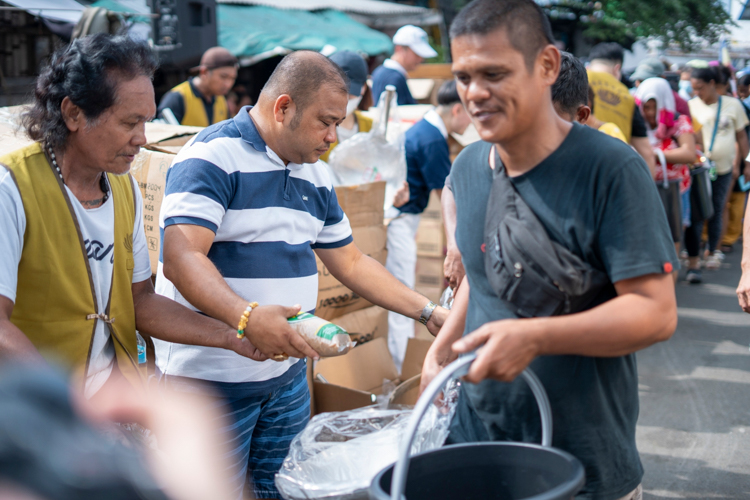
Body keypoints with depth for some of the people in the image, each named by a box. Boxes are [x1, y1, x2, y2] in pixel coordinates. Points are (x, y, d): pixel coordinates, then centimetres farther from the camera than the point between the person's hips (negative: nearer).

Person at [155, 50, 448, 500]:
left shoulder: (316, 175, 13)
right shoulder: (212, 157, -14)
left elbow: (350, 261, 19)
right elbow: (180, 259, -25)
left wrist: (428, 312, 10)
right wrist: (247, 317, -40)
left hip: (288, 374, 7)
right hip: (211, 378, -7)